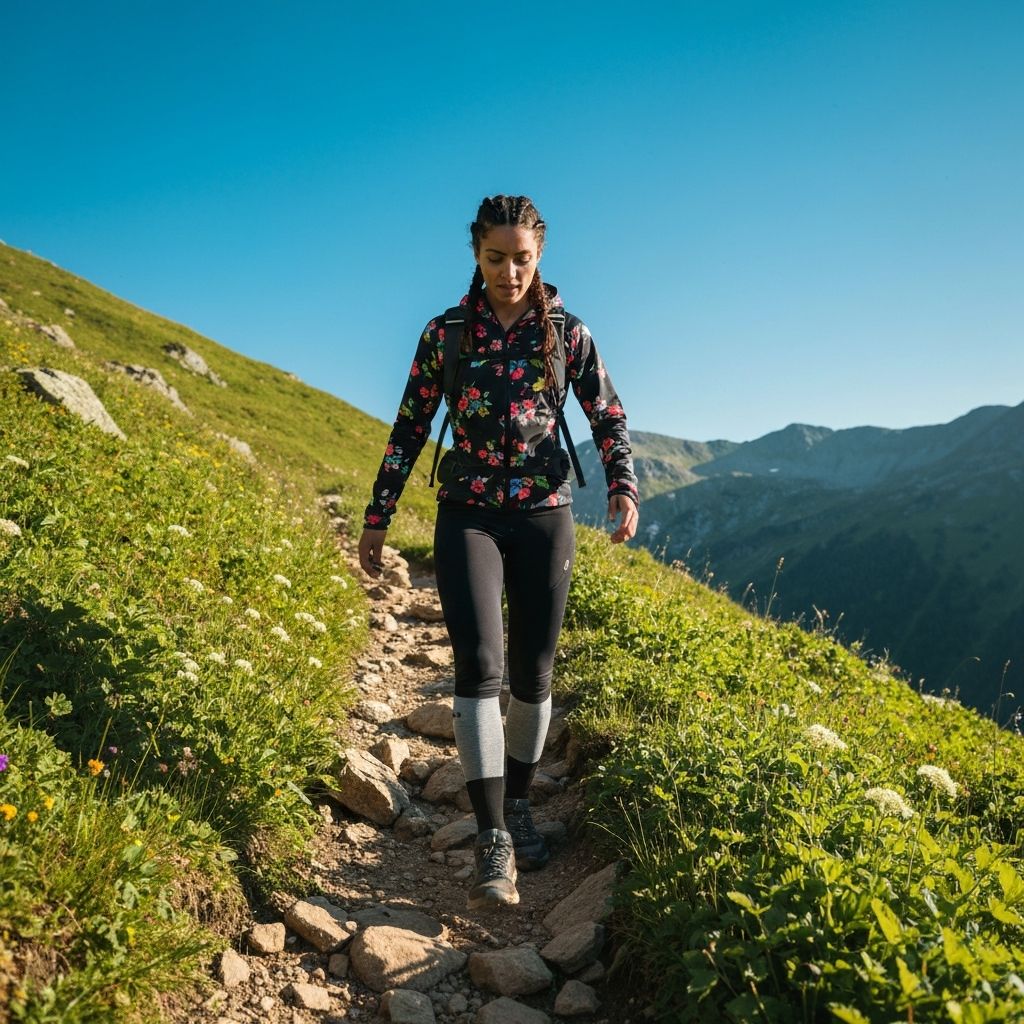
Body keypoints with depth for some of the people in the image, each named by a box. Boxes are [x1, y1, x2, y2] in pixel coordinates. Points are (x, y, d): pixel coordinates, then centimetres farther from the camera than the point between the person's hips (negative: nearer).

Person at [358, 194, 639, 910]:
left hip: (545, 516, 1)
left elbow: (608, 417, 5)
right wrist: (377, 517, 6)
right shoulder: (446, 334, 2)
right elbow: (410, 428, 6)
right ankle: (493, 843, -11)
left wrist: (623, 488, -14)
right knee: (480, 663, -15)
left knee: (532, 674, 5)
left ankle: (519, 807, 26)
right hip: (468, 516, -1)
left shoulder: (567, 332, 3)